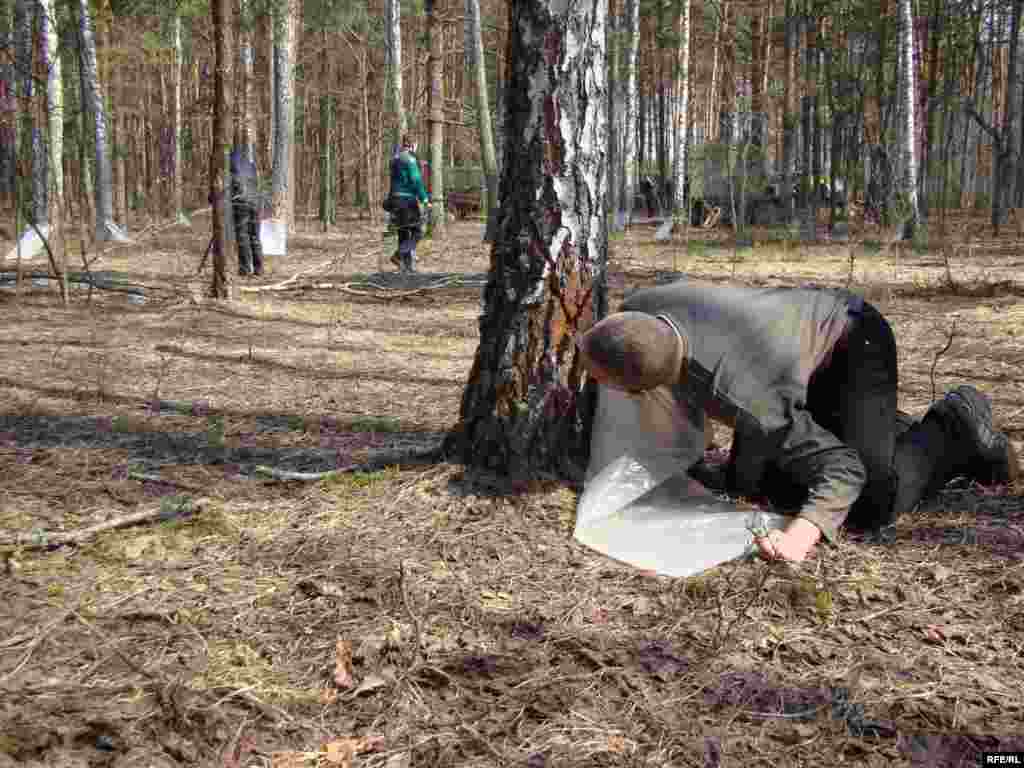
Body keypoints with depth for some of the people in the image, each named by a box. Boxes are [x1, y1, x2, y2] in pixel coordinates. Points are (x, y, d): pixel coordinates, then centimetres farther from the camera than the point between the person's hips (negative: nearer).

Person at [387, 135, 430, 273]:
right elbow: (416, 180, -17)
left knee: (403, 232, 12)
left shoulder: (395, 159, 15)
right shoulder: (410, 159, -11)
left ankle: (406, 266, 13)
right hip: (408, 199, -8)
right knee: (417, 231, -2)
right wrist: (424, 199, -15)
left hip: (395, 199, 8)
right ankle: (399, 255, -16)